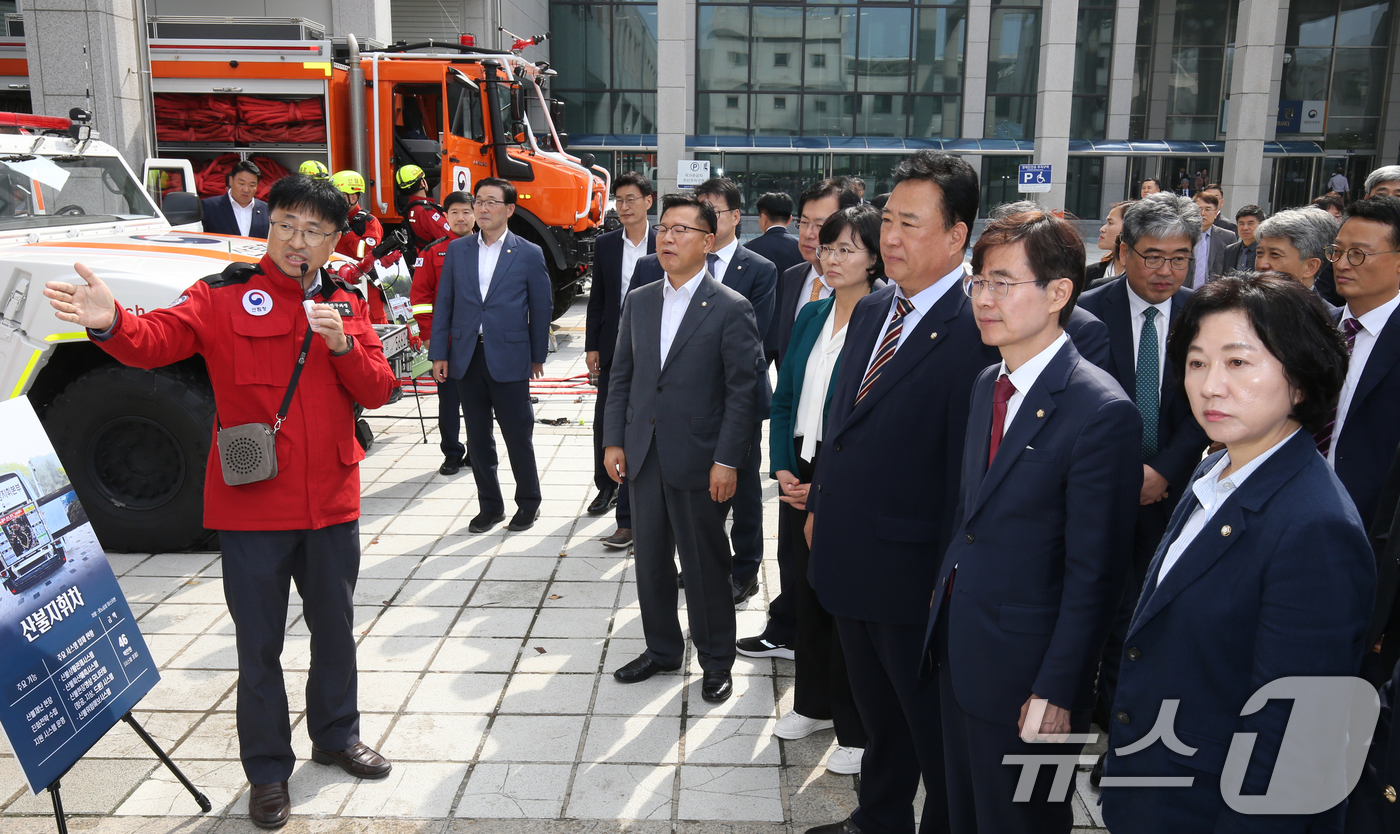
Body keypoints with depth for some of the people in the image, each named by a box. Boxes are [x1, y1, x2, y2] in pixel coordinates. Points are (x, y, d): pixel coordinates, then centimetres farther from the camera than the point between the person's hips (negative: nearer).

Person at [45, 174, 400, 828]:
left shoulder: (346, 305, 7)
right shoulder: (223, 297, -6)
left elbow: (377, 392, 0)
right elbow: (158, 339, -22)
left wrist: (342, 345, -18)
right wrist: (112, 324, -44)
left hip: (331, 503, 4)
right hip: (252, 506, -4)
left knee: (334, 628, 19)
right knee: (259, 645, 8)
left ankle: (336, 734, 41)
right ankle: (268, 770, 25)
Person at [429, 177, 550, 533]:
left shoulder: (529, 254, -1)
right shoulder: (457, 250, 8)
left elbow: (541, 308, 3)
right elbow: (444, 303, 9)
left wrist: (538, 356, 4)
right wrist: (438, 353, 4)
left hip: (509, 358, -3)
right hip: (467, 357, 4)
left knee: (519, 436, 3)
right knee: (478, 437, 10)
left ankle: (528, 502, 20)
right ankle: (489, 505, 23)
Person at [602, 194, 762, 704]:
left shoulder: (731, 309, -8)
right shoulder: (638, 301, 9)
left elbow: (743, 391, -10)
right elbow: (622, 376, 12)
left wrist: (727, 461, -14)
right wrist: (613, 440, 5)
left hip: (699, 462, -5)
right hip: (643, 456, 5)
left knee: (705, 566, 7)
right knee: (650, 560, 15)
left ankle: (715, 662, 24)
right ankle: (662, 648, 34)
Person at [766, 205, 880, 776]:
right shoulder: (811, 317, 9)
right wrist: (782, 467, 1)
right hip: (801, 478, 7)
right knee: (805, 591, 16)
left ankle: (856, 730, 20)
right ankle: (813, 703, 35)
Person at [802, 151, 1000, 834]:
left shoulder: (977, 331, -21)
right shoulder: (871, 310, 7)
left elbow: (968, 470, -21)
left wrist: (950, 584, -18)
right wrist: (818, 505, 16)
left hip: (913, 576, -8)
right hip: (847, 560, 8)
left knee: (935, 729, 13)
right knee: (876, 711, 27)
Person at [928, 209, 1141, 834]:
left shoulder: (1101, 411, -20)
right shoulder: (987, 384, 6)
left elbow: (1094, 573, -19)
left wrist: (1055, 693, -18)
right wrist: (945, 592, 8)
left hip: (1025, 674, -7)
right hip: (956, 652, 7)